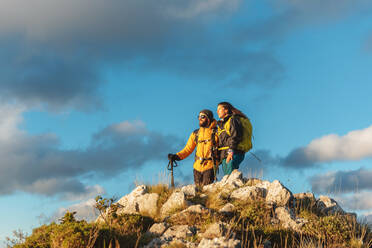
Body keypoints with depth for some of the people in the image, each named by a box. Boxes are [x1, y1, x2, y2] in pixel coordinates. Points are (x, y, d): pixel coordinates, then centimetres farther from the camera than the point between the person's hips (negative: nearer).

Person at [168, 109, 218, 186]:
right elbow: (188, 149, 13)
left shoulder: (216, 132, 0)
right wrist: (176, 156, -1)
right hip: (197, 166, 4)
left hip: (210, 166, -4)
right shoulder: (195, 134, 13)